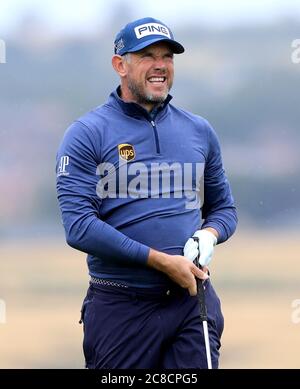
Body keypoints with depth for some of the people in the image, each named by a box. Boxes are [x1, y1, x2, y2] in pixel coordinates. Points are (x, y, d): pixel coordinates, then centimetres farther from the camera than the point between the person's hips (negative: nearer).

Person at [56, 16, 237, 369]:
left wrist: (209, 235, -4)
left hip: (193, 302, 3)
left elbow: (224, 208, 21)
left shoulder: (200, 131, 12)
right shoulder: (88, 134, -2)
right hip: (121, 308, -3)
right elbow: (78, 227, -12)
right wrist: (161, 260, -16)